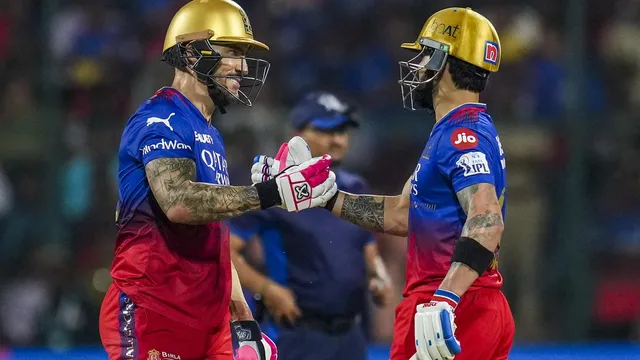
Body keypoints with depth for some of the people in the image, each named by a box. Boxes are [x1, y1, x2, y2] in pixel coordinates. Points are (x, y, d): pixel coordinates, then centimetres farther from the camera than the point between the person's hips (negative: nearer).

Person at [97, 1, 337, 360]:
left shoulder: (208, 136, 21)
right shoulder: (162, 120, -10)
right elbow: (179, 202, -28)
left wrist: (243, 321, 20)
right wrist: (272, 193, -30)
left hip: (206, 322, 10)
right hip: (154, 316, -10)